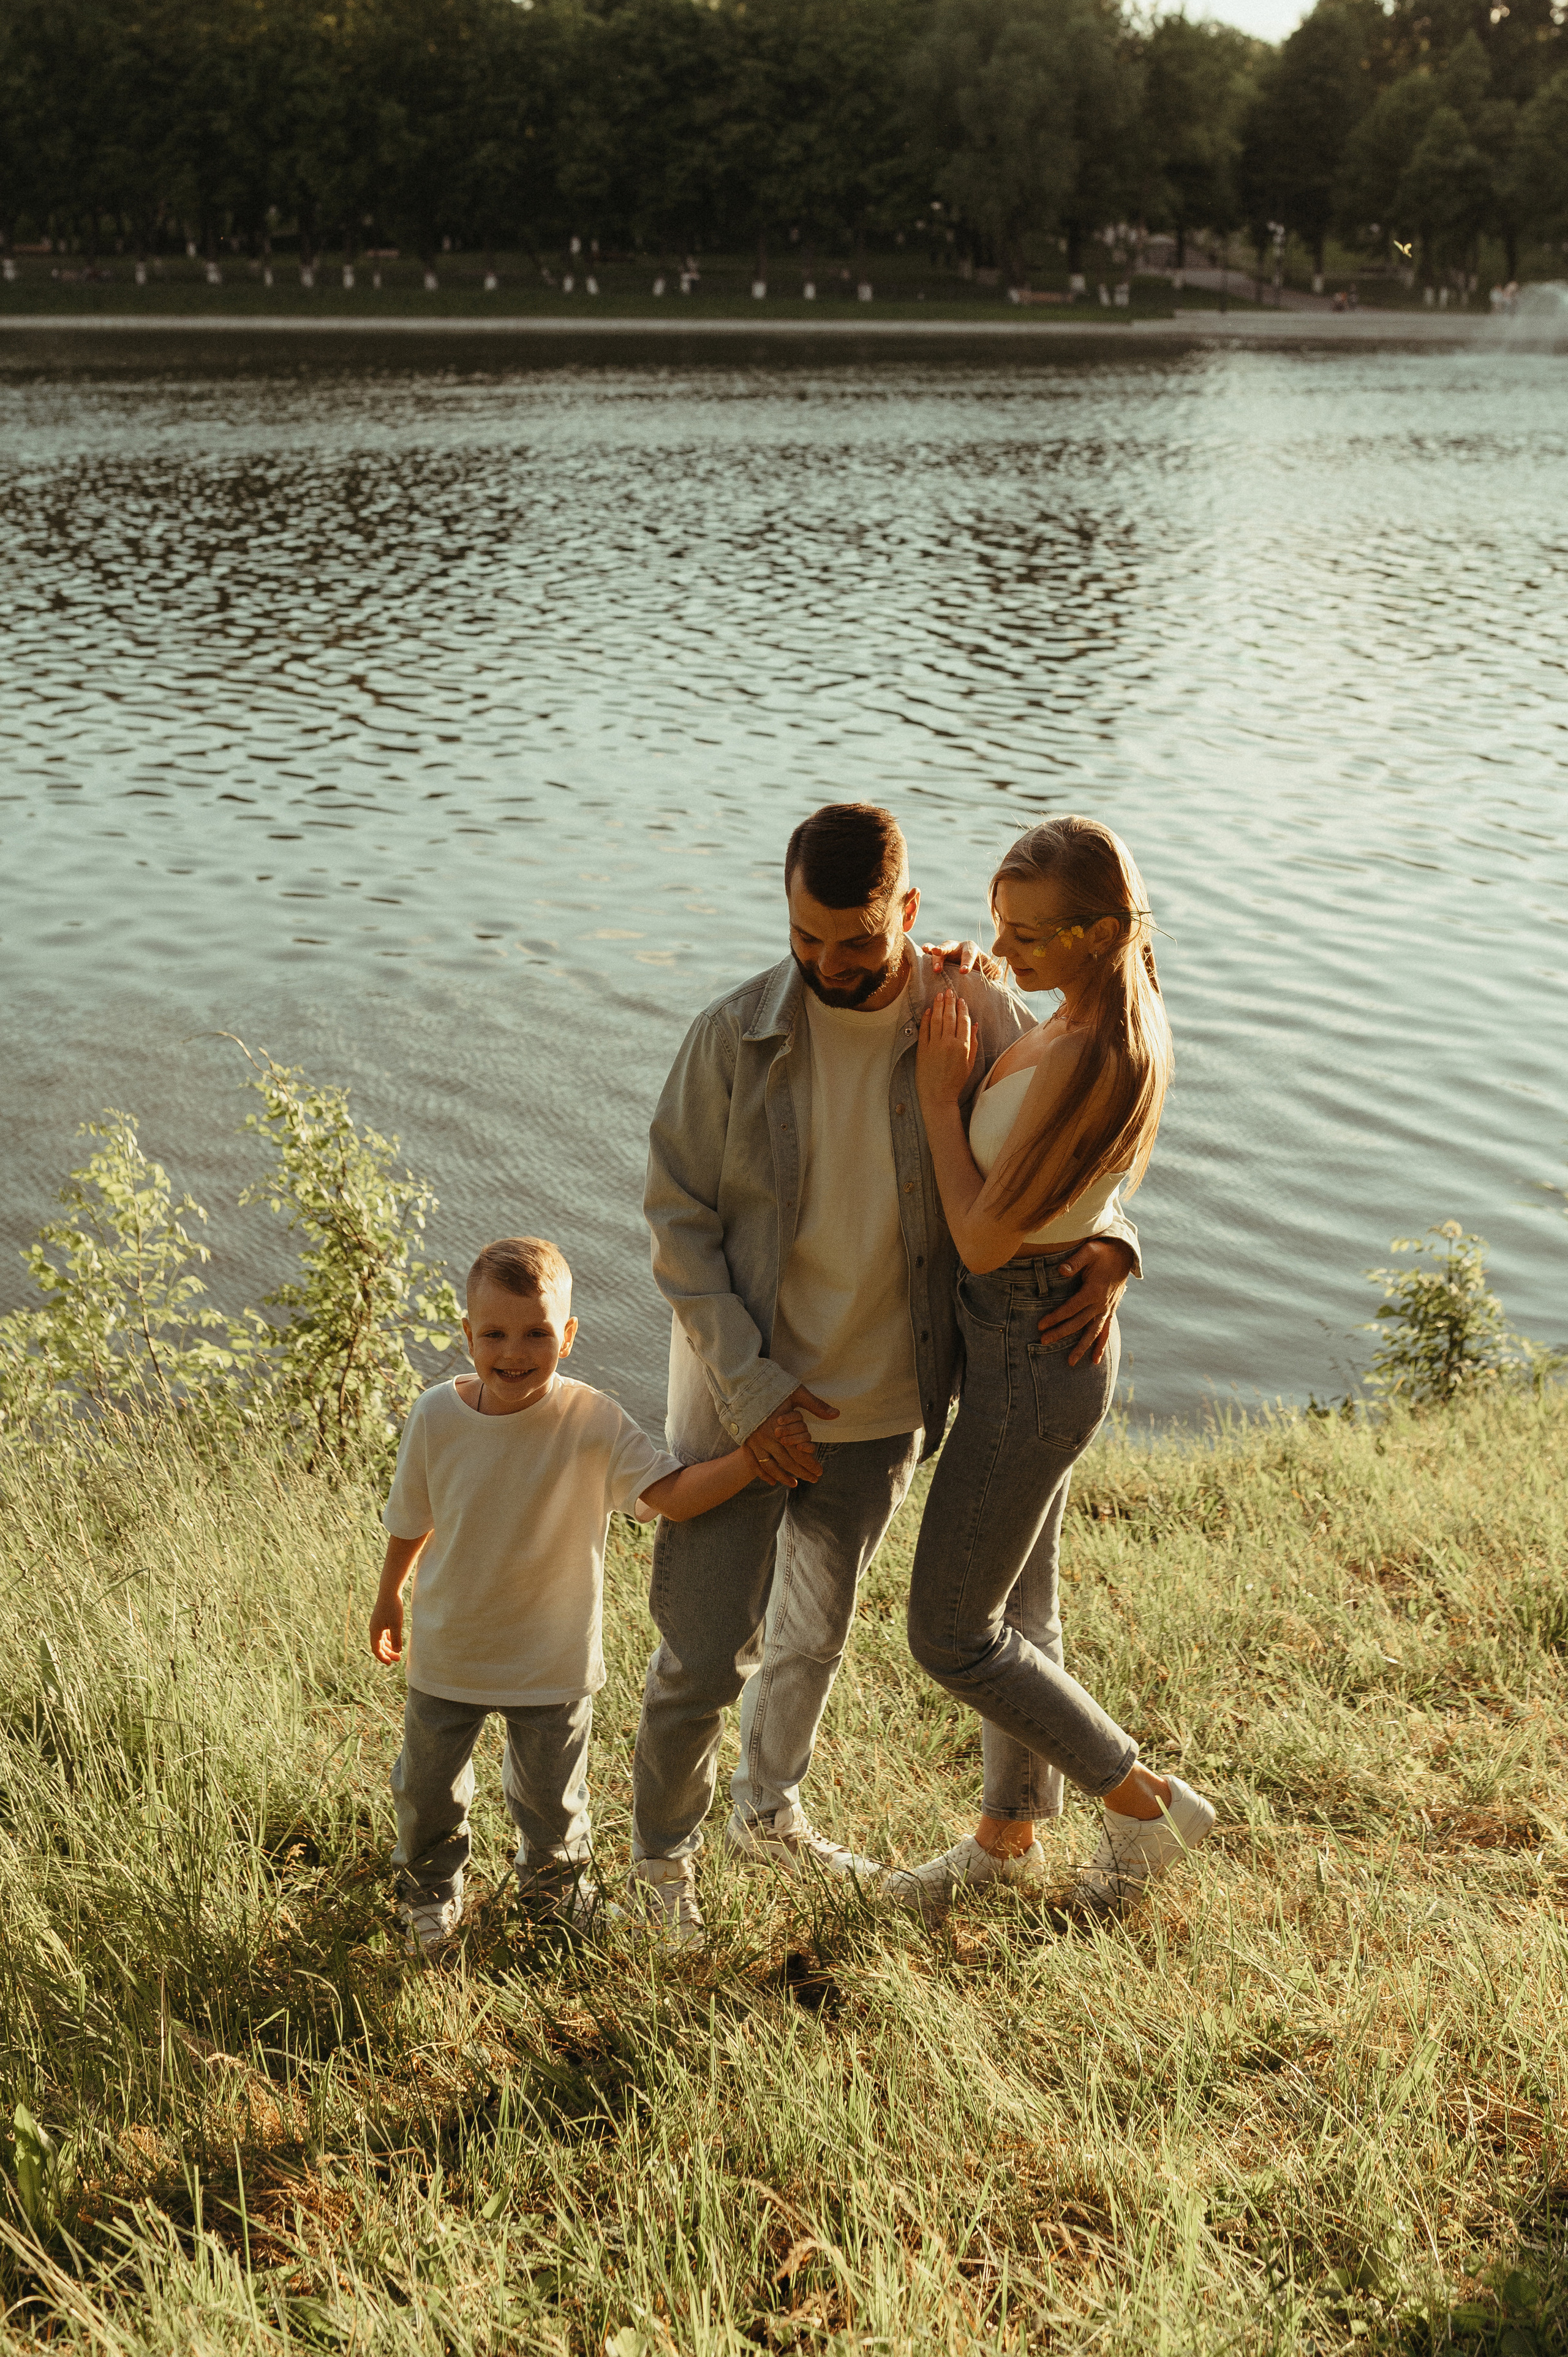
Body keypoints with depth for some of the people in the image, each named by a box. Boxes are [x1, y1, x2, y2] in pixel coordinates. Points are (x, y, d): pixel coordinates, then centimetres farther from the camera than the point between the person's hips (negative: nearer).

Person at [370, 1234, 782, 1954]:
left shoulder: (592, 1421, -22)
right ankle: (430, 1890, 51)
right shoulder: (438, 1416, -18)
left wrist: (751, 1457, -41)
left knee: (552, 1794, 20)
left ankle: (553, 1881, 52)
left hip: (553, 1662, -1)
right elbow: (412, 1519, -1)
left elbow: (675, 1495, -27)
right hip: (448, 1655, 1)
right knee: (429, 1788, 20)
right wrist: (388, 1598, 12)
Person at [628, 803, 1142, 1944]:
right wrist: (752, 1391, -18)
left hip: (884, 1402, 3)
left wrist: (1107, 1246, -17)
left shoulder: (975, 1018, -12)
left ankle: (771, 1813, 48)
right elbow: (679, 1220, -12)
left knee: (816, 1631, 23)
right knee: (706, 1650, 4)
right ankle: (664, 1851, 31)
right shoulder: (737, 1035, -17)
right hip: (746, 1395, -3)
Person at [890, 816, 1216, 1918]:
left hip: (1030, 1364, -9)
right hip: (1045, 1336, 9)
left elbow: (987, 1238, -26)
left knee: (951, 1635, 6)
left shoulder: (1088, 1061, -30)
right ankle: (1009, 1835, 41)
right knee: (1016, 1604, 23)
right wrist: (954, 998, 0)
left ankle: (1148, 1803, 22)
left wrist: (938, 1094, -15)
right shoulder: (1122, 1016, -1)